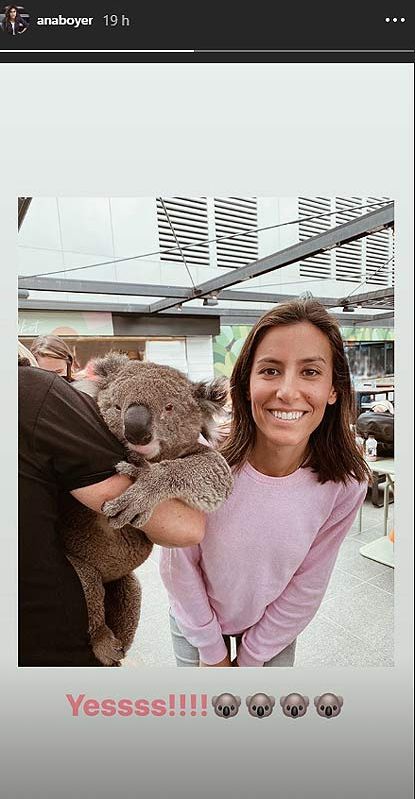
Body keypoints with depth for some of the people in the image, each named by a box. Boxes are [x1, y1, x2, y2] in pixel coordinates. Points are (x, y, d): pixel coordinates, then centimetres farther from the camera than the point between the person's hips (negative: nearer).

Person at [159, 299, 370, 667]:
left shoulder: (346, 484, -25)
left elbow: (307, 587, -12)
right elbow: (178, 567, -17)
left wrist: (250, 658, -4)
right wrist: (211, 649, -6)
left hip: (275, 627, 1)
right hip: (196, 621, 0)